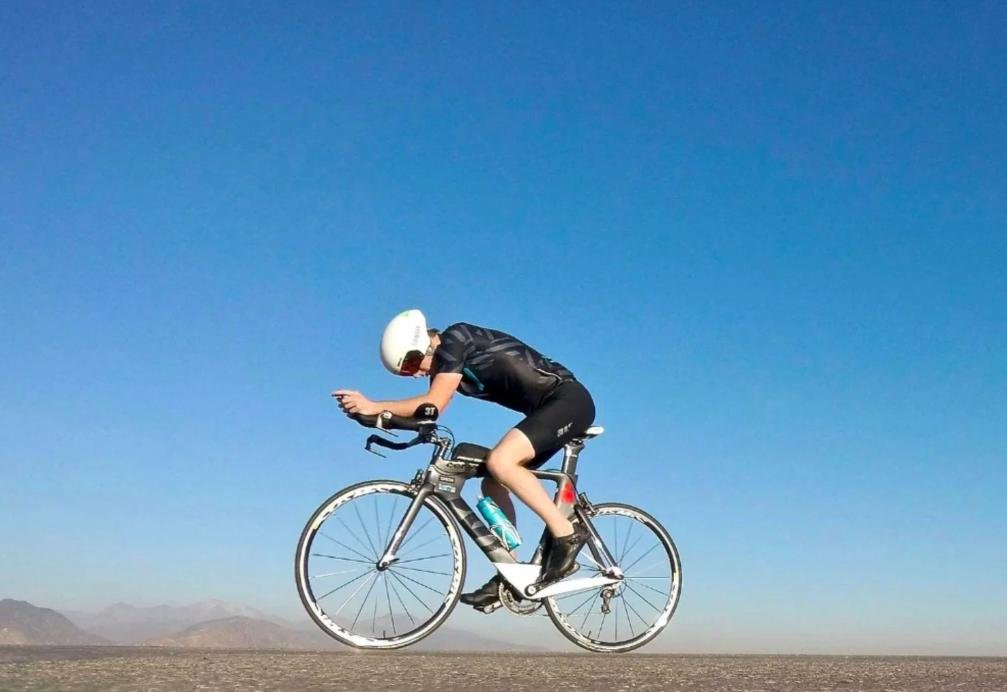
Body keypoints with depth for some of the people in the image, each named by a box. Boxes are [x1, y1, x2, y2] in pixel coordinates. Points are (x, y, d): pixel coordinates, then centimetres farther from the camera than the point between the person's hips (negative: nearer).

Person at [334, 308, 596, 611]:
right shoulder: (446, 364, 12)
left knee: (499, 462, -26)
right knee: (492, 483, 6)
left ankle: (567, 534, -17)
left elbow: (433, 404, -22)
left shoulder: (455, 339, -14)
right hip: (548, 409, 10)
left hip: (569, 399, -10)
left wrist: (375, 406, -23)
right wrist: (370, 412, -9)